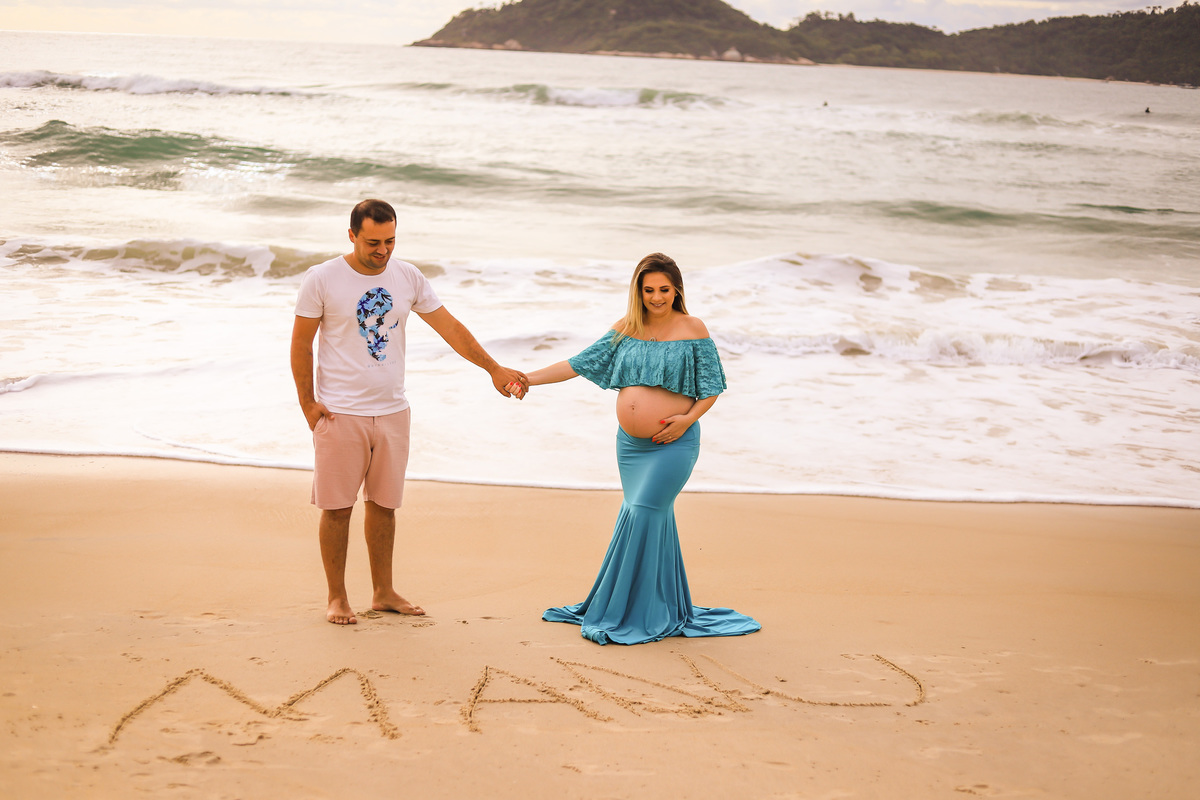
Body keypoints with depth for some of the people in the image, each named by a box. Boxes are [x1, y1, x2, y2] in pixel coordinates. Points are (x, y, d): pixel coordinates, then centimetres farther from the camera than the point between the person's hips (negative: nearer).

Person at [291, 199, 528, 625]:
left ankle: (383, 593, 22)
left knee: (384, 504, 11)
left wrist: (494, 369, 3)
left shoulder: (407, 277, 3)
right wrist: (308, 404, -7)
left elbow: (449, 327, 7)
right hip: (340, 413, -4)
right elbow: (301, 344, -3)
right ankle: (337, 597, 13)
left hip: (392, 411, 4)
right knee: (337, 507, 1)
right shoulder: (322, 279, -8)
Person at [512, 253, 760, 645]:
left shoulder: (692, 330, -4)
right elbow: (580, 363, 7)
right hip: (631, 443, 5)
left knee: (643, 515, -12)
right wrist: (529, 378, 1)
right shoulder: (626, 330, 7)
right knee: (655, 520, 10)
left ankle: (633, 613, -3)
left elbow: (712, 386, -1)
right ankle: (666, 609, 20)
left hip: (673, 444, -5)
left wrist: (689, 419, -16)